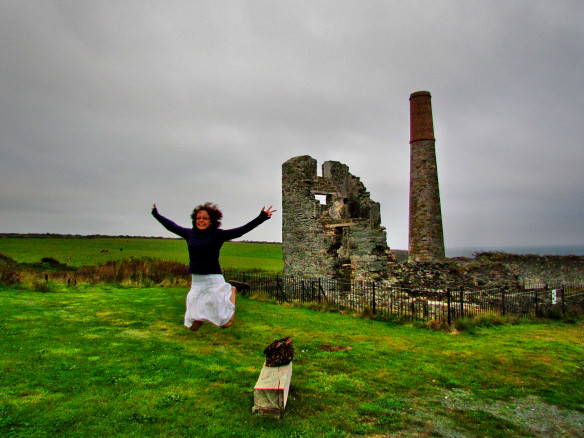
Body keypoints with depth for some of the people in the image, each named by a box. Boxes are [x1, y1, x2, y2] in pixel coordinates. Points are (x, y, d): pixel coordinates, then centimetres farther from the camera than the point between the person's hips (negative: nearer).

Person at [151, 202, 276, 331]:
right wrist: (156, 214, 34)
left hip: (213, 280, -4)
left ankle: (230, 292, 28)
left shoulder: (217, 234, -4)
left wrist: (262, 217, -18)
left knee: (225, 323, 4)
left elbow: (241, 230, -11)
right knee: (193, 327, 7)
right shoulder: (189, 233, 8)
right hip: (196, 281, 4)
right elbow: (171, 226, 23)